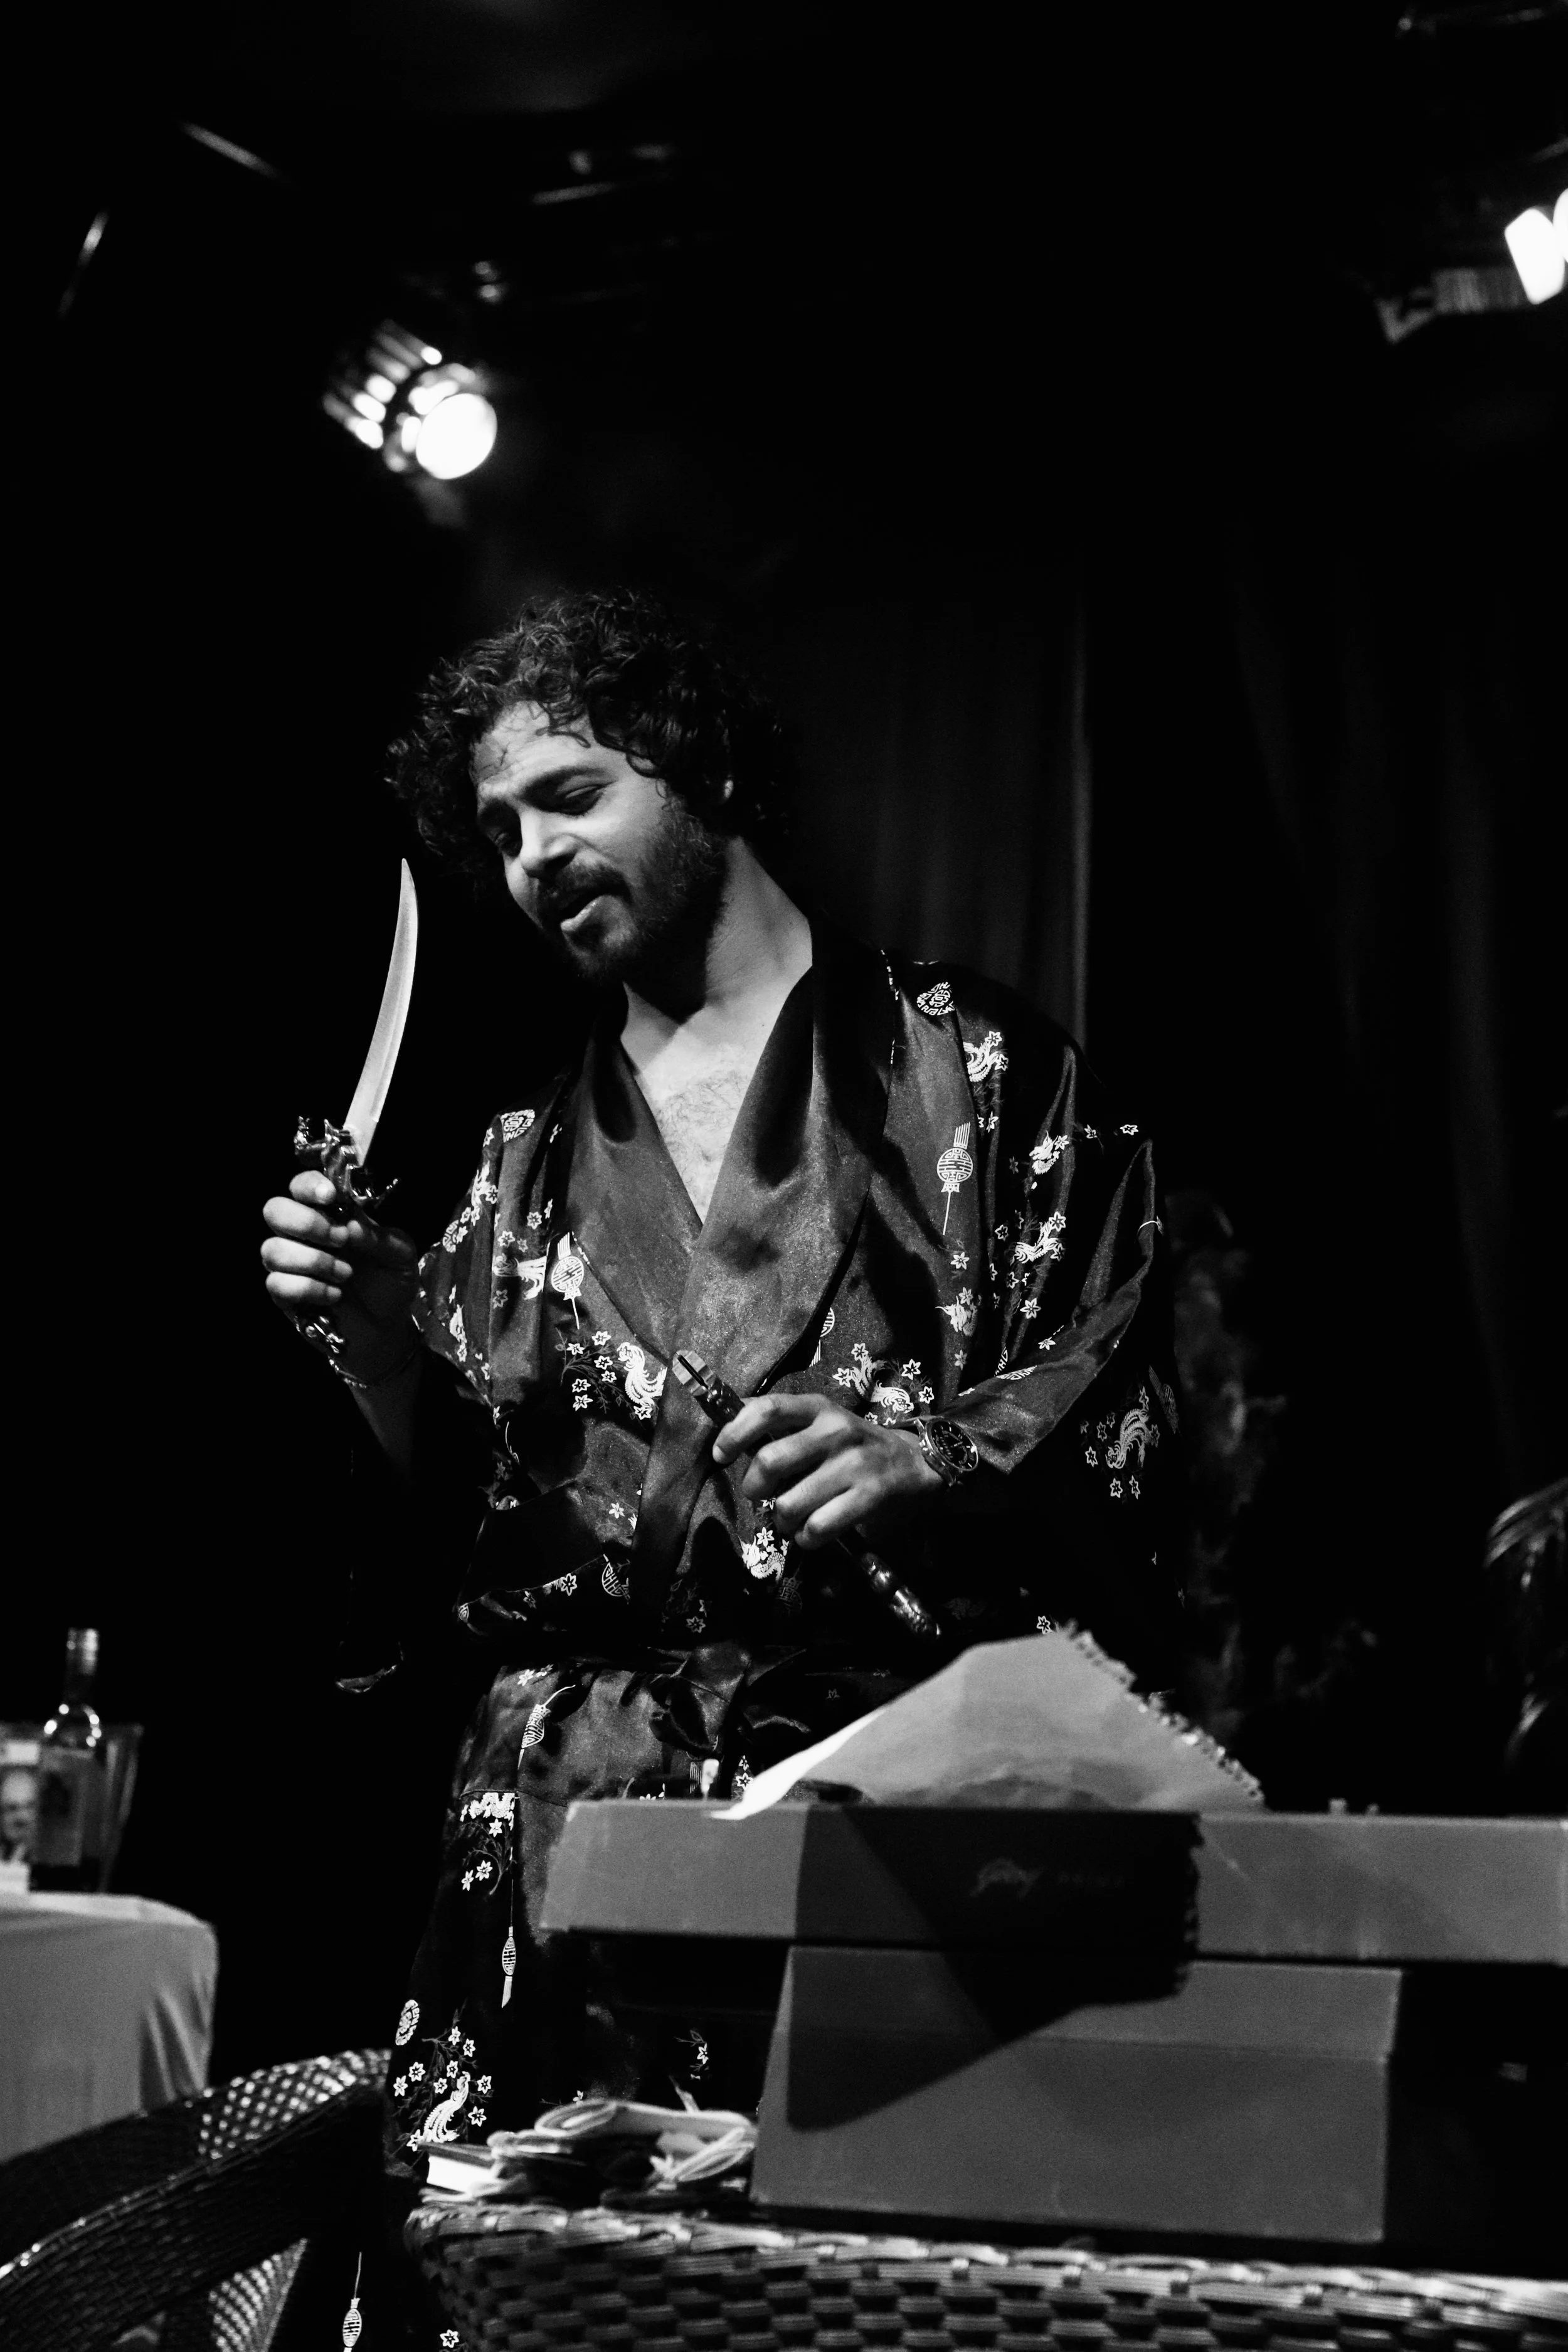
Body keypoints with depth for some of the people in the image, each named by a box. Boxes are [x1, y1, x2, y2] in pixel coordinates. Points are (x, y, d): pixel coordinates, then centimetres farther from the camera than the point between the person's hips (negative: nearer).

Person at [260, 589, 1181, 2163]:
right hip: (569, 1797, 4)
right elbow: (441, 1482, 16)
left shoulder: (959, 1059, 5)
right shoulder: (534, 1157, 18)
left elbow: (1115, 1371, 0)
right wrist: (373, 1328, -1)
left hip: (893, 1775, -3)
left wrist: (925, 1451, -16)